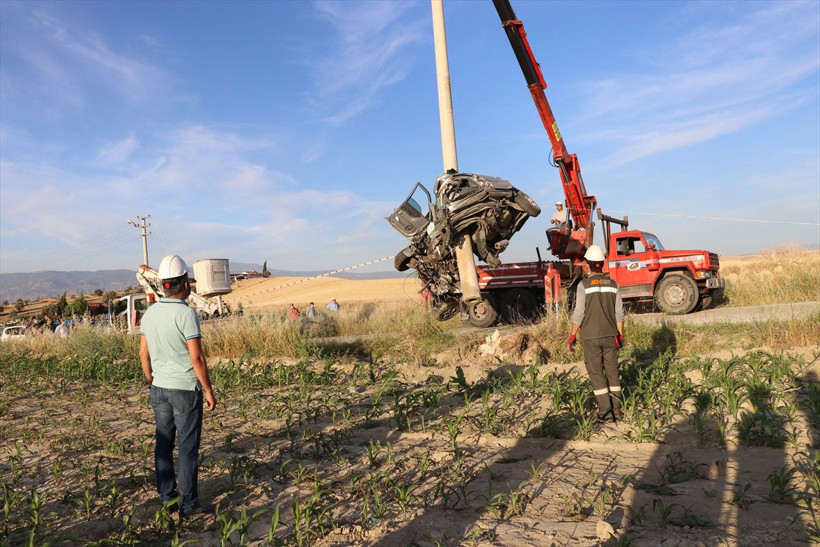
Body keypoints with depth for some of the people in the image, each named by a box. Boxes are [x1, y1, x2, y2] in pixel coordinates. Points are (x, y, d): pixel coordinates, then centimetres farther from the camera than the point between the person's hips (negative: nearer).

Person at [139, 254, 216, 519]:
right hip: (185, 389, -6)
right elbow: (197, 358, -19)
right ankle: (188, 503, 10)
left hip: (159, 388, 6)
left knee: (164, 442, 15)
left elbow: (143, 353, 9)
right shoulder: (186, 313, -18)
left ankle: (166, 495, 27)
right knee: (188, 447, 3)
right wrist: (208, 390, -9)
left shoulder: (150, 313, 2)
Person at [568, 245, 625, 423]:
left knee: (596, 373, 3)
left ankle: (605, 410, 0)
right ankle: (616, 409, 12)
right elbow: (619, 313, 3)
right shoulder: (613, 284, 2)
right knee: (612, 372, 11)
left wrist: (572, 336, -3)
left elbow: (579, 314, -11)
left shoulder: (584, 285, -10)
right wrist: (620, 335, 13)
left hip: (591, 336, -4)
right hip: (610, 335, 4)